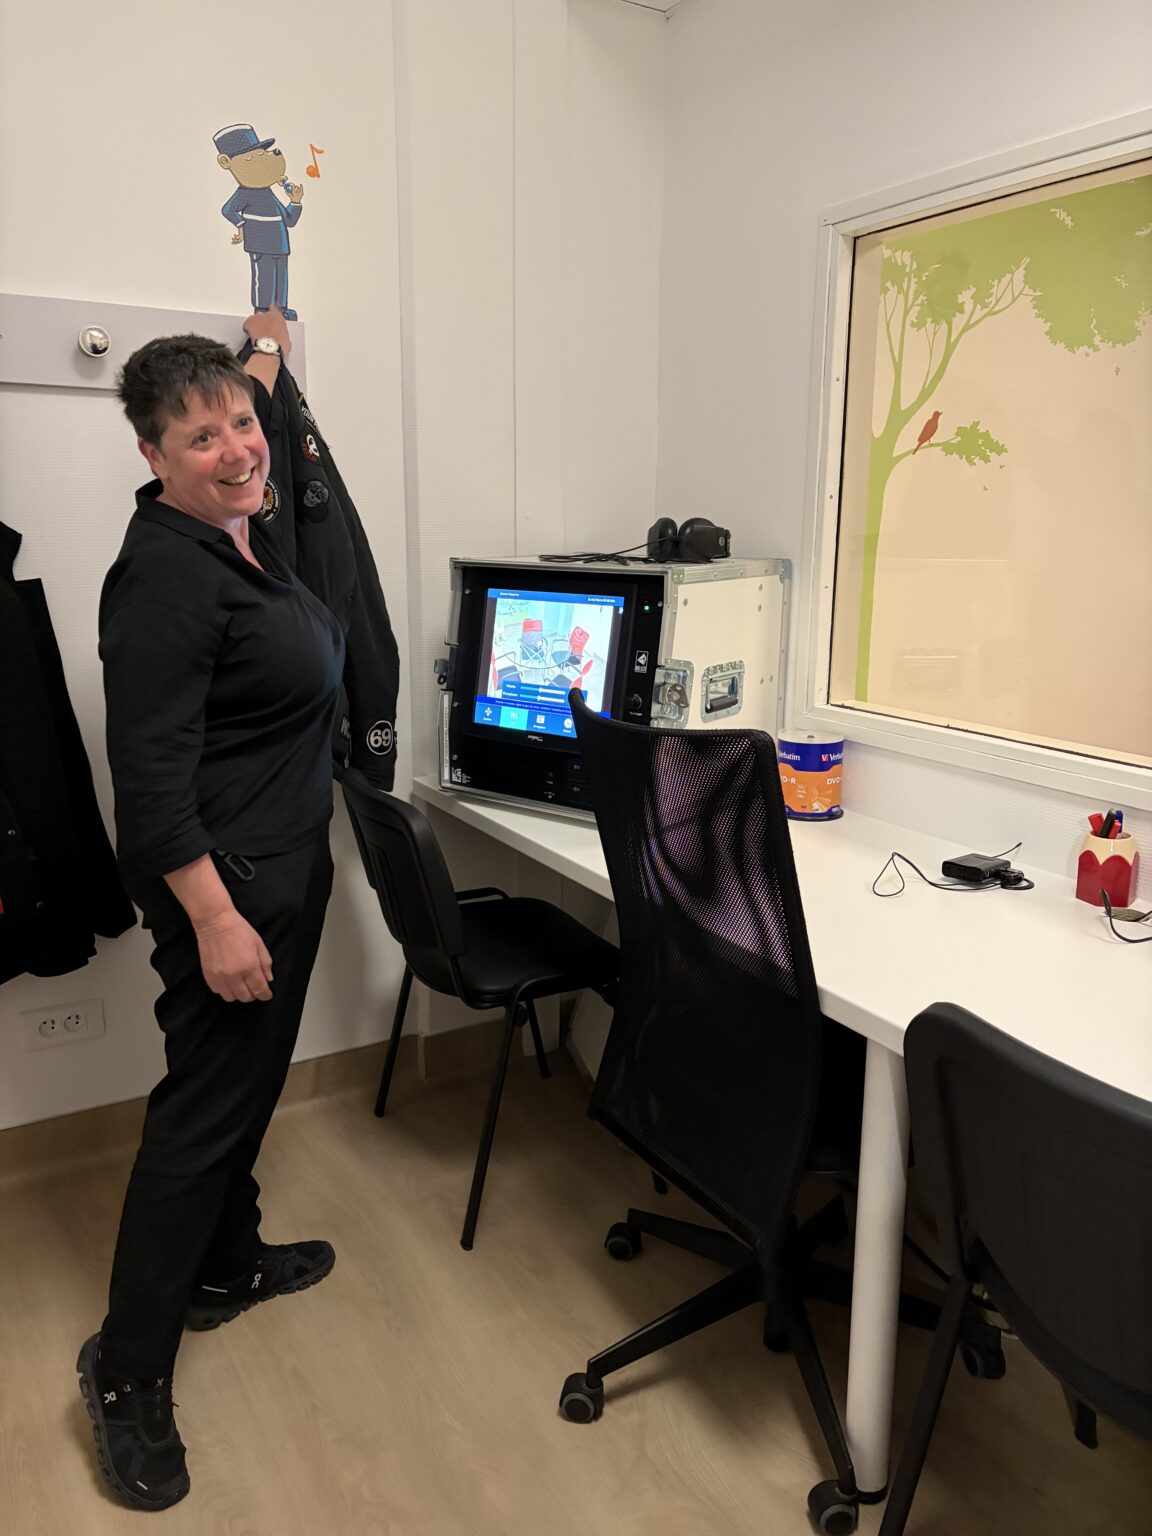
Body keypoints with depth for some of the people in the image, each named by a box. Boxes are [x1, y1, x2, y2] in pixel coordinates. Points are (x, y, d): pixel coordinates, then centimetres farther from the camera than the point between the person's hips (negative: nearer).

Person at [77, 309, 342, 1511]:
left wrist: (264, 356, 42)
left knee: (246, 1082, 22)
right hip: (226, 881, -10)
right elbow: (151, 777, -25)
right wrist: (215, 921, -27)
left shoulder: (239, 525, 6)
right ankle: (127, 1372, 19)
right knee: (203, 1109, 1)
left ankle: (226, 1265, 43)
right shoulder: (163, 577, -22)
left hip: (285, 866, 10)